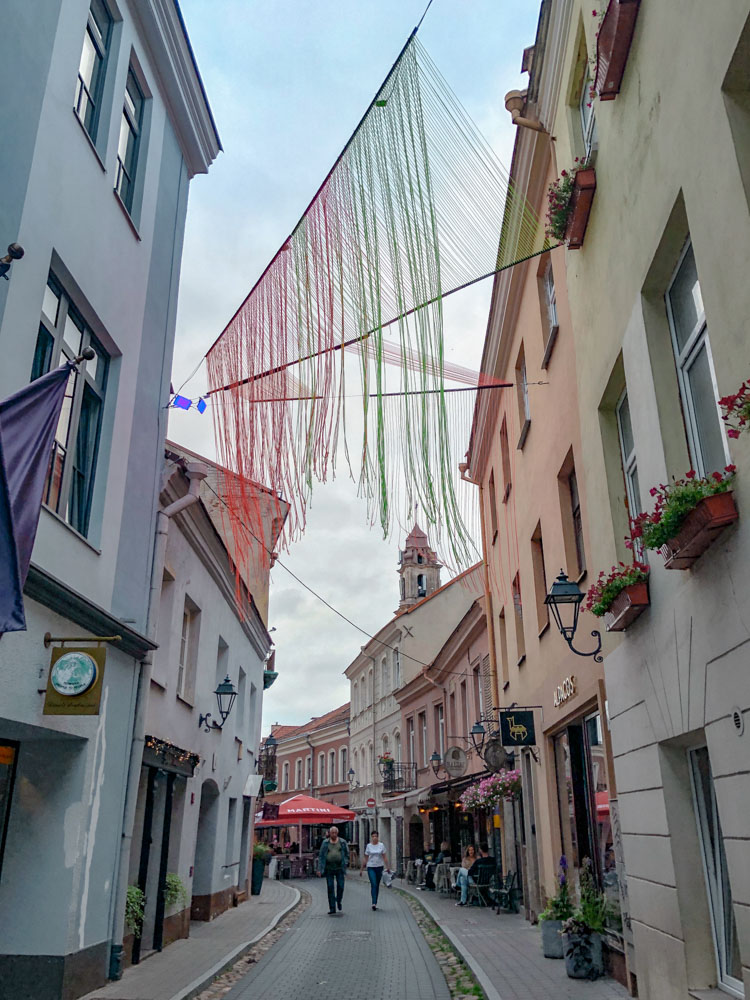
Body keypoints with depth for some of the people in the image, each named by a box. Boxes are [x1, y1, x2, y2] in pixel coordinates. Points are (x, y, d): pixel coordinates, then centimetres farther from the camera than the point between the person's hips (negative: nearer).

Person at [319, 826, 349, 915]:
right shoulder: (325, 843, 2)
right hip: (329, 868, 0)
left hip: (339, 868, 0)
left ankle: (338, 901, 27)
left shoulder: (343, 842, 3)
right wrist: (319, 869, -2)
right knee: (330, 888, -1)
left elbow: (347, 854, 9)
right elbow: (321, 856, 3)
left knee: (340, 886, -3)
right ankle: (332, 908, 7)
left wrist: (345, 863, -6)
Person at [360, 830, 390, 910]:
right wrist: (362, 868, 7)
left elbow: (384, 857, 2)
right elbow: (366, 858, 7)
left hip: (379, 867, 1)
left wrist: (388, 867, -5)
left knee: (377, 885, 8)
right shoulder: (368, 846, 2)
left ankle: (375, 903, 20)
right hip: (371, 867, -1)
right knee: (373, 884, -14)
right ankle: (374, 903, -19)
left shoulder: (381, 845, 2)